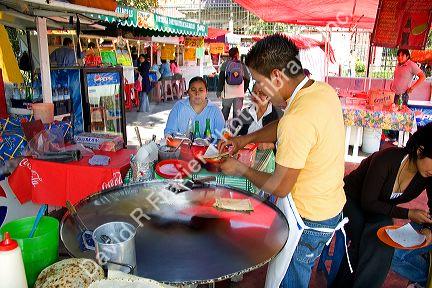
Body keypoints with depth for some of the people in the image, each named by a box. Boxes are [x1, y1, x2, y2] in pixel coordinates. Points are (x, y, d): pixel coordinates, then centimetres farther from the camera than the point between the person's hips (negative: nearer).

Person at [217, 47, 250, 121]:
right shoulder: (242, 65, 4)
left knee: (225, 111, 12)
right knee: (237, 112, 3)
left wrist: (219, 90, -1)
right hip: (239, 93, 0)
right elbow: (247, 79, 7)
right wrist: (244, 90, 19)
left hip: (227, 93, 0)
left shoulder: (225, 64, 0)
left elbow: (221, 78, -5)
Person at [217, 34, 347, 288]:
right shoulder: (323, 89, -4)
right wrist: (246, 139, 4)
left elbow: (279, 187, -23)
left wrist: (242, 170, -8)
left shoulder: (298, 119, -33)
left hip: (307, 222, -9)